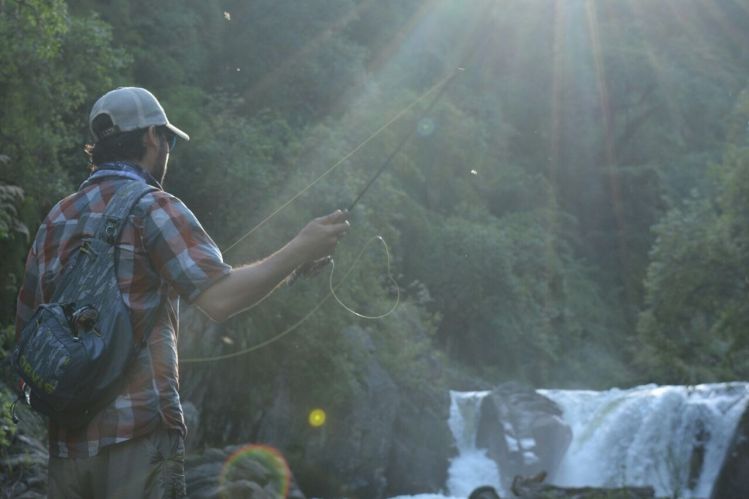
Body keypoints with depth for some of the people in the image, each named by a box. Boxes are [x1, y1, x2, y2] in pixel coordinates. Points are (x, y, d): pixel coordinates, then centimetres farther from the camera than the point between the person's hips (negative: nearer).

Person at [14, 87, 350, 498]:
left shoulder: (55, 219, 13)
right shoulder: (151, 206, -6)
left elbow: (27, 326, 15)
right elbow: (219, 298, -18)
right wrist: (300, 252, -10)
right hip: (138, 432, -6)